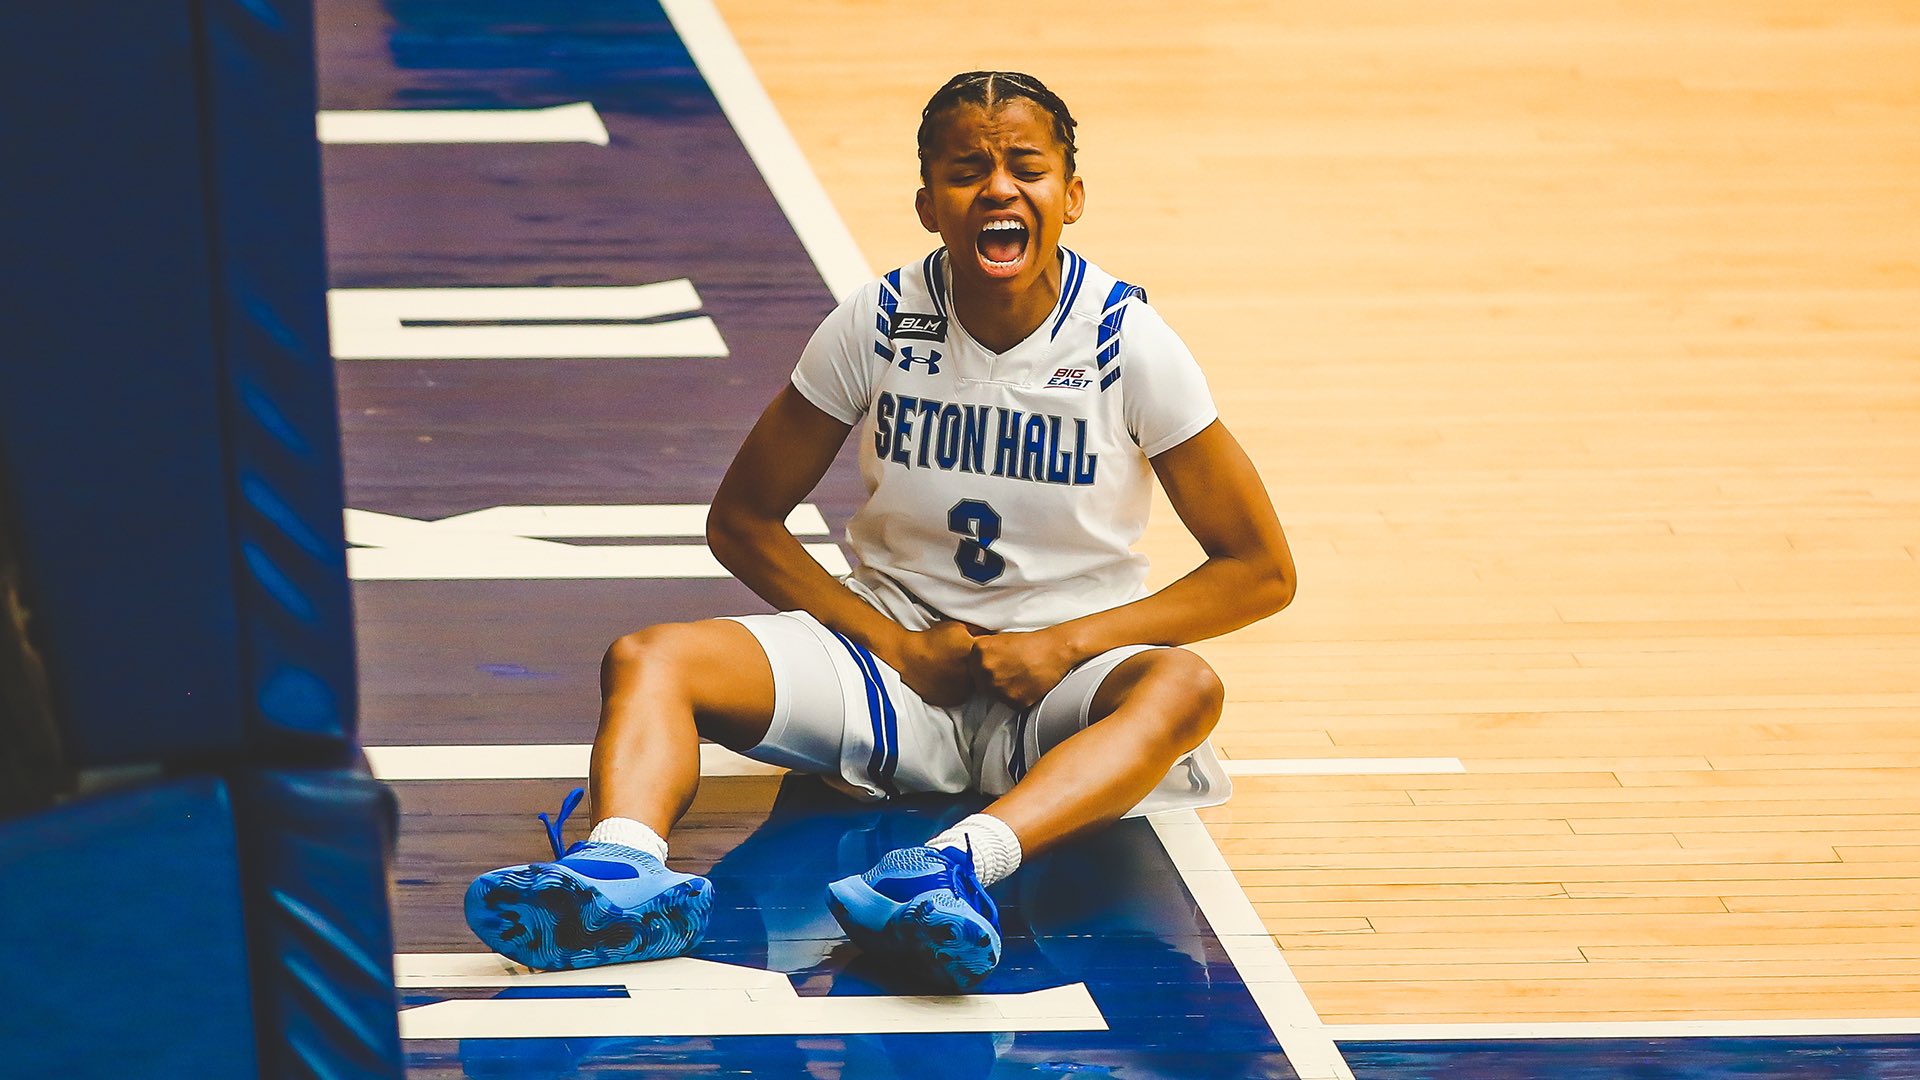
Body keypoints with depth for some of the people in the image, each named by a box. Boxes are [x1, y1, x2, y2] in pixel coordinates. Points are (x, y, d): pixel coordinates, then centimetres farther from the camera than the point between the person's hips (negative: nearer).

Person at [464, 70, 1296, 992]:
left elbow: (1261, 571, -3)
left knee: (1182, 686, -37)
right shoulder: (877, 325, -3)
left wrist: (1065, 645, -14)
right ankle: (623, 866, -54)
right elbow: (741, 519, 6)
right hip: (894, 651, 2)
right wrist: (893, 645, -8)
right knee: (650, 660, -22)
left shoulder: (1129, 343, -7)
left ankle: (958, 865, -62)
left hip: (1060, 686, -2)